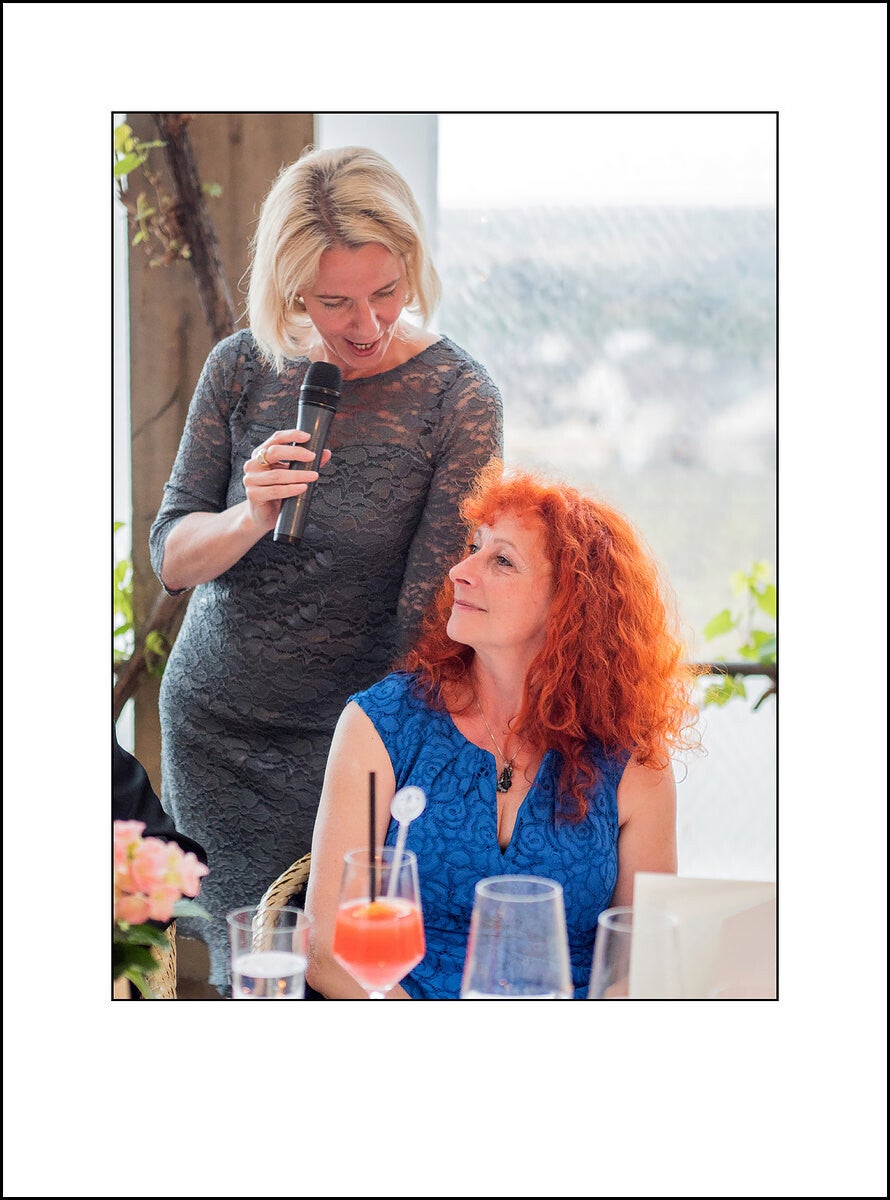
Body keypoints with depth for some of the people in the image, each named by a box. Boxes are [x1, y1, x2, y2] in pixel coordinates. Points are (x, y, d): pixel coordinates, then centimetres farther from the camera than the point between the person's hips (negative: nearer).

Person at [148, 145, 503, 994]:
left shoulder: (459, 399, -14)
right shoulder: (242, 368, -4)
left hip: (347, 734, -3)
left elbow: (434, 609, -15)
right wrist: (249, 519, -21)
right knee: (240, 962, 9)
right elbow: (171, 557, 0)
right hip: (210, 718, 3)